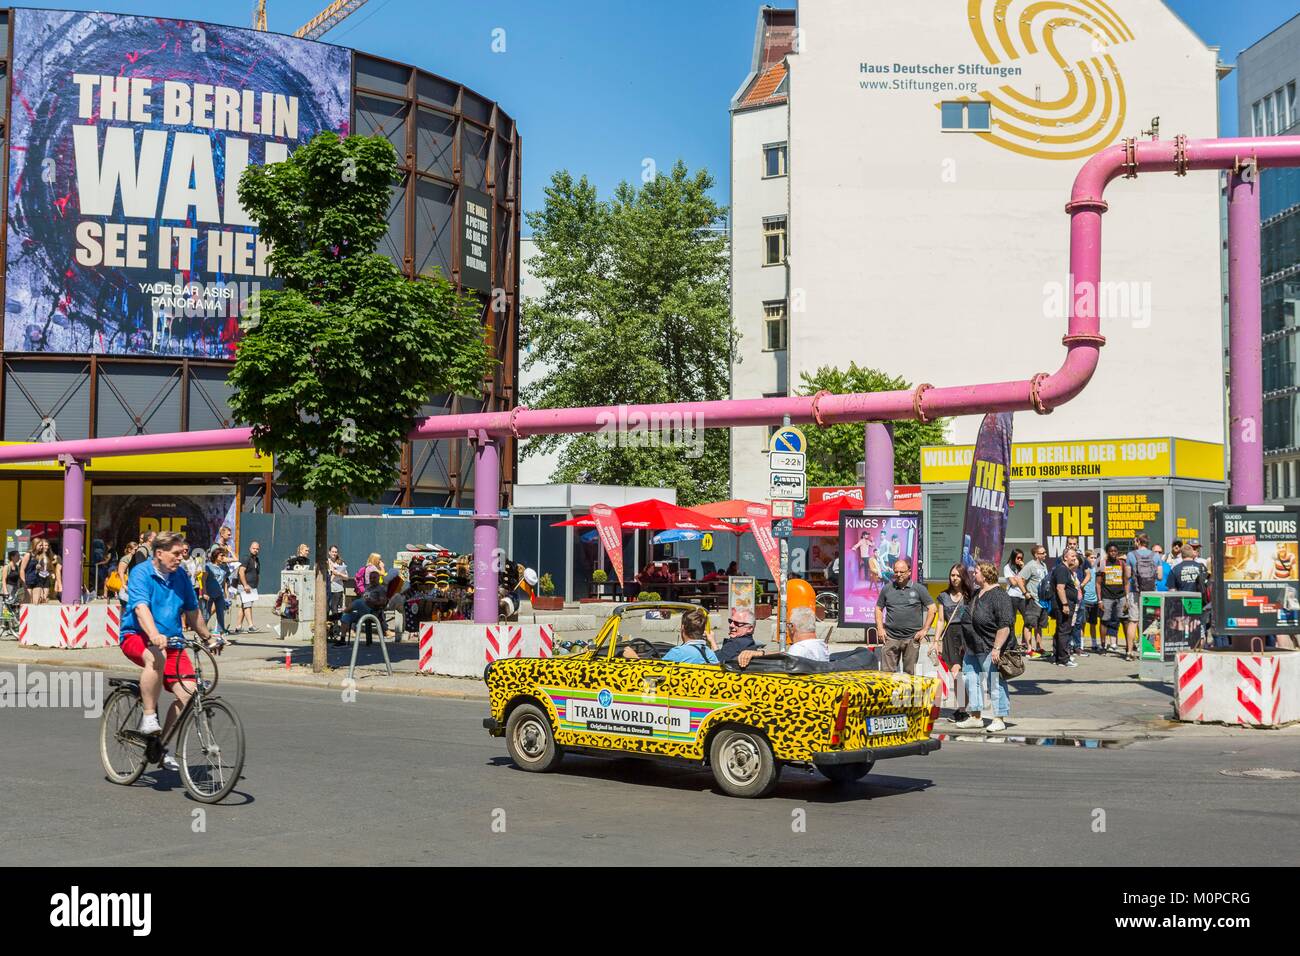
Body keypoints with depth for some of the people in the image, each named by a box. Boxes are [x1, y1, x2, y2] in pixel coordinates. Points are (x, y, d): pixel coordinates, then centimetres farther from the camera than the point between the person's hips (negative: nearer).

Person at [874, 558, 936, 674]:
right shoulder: (887, 589, 8)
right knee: (886, 672, -1)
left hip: (912, 638, -1)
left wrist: (924, 630, -3)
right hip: (891, 637, 1)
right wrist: (880, 628, 4)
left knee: (909, 673, 6)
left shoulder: (919, 589, 2)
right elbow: (878, 608, 16)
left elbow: (932, 609, 3)